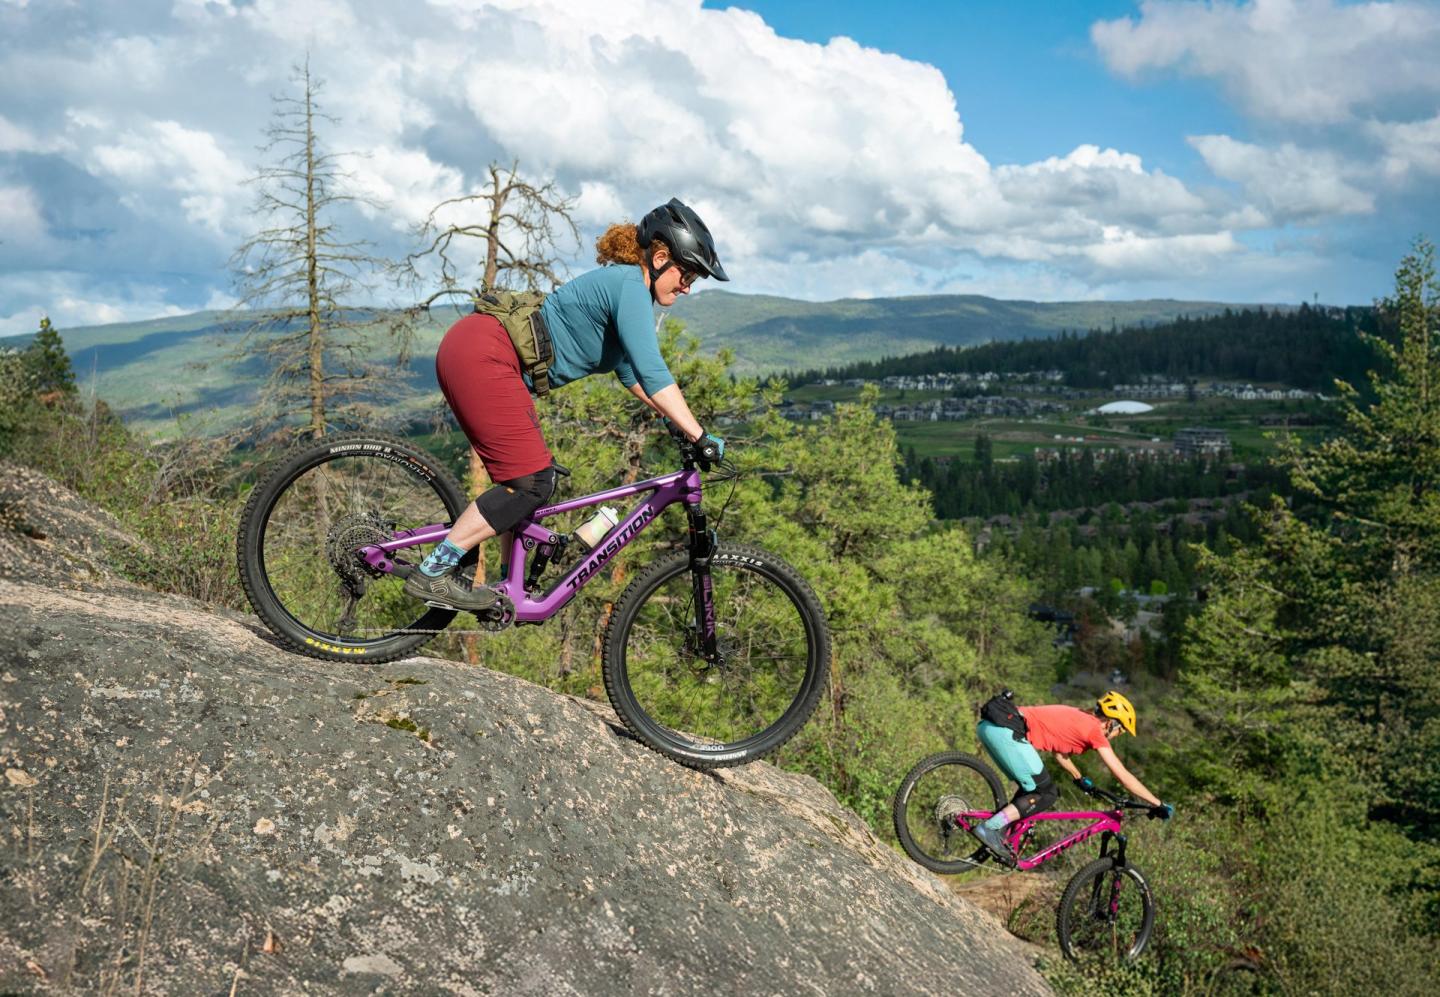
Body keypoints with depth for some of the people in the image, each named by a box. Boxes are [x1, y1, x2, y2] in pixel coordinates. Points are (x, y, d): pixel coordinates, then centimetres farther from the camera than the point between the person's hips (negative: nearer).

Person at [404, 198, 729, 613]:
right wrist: (700, 436, -21)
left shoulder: (619, 284, 19)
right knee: (532, 482, -10)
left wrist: (684, 428, 18)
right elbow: (652, 374, -21)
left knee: (527, 478, 13)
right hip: (481, 357, -10)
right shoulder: (629, 284, -11)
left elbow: (633, 374, 25)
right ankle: (432, 574, -7)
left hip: (472, 352, 10)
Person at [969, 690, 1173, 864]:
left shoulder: (1078, 719, 24)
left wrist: (1079, 779, 50)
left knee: (1032, 788, 21)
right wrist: (1158, 805, 8)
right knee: (1046, 795, -2)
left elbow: (1059, 750, 41)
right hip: (1005, 730, -10)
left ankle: (1000, 836, 15)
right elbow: (1123, 776, 2)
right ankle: (989, 828, -8)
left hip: (989, 725, 10)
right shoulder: (1094, 729, 1)